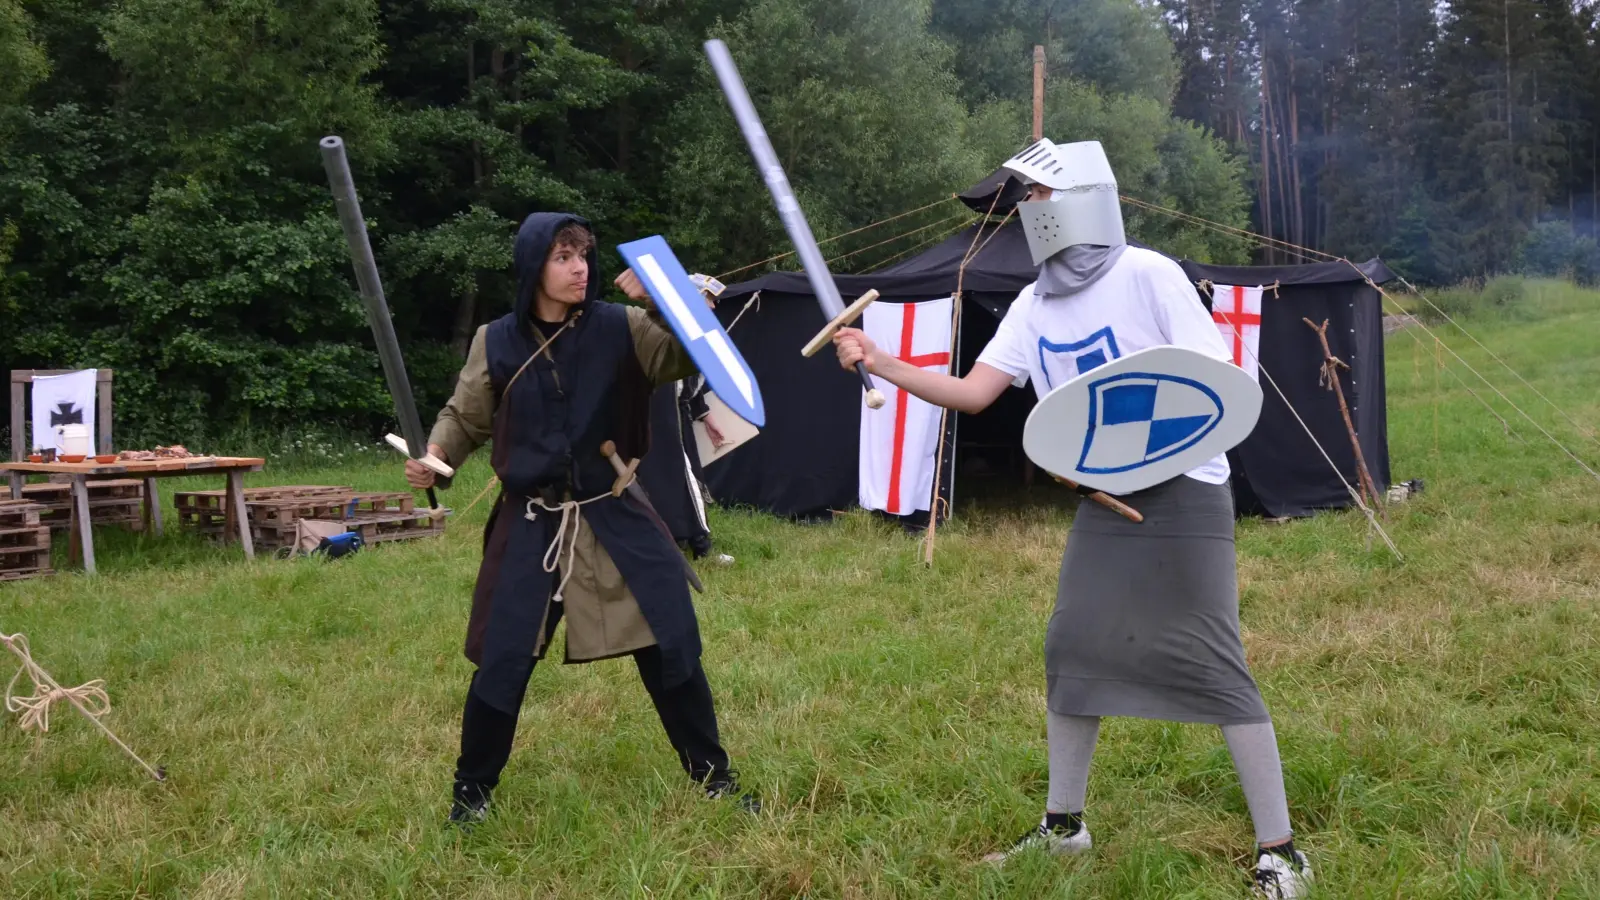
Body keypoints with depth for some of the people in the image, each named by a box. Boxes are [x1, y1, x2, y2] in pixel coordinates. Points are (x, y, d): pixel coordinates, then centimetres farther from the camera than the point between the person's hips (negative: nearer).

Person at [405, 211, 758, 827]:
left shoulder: (619, 327, -5)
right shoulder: (496, 342, -1)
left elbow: (694, 357, -13)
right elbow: (465, 417, 10)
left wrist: (660, 301, -27)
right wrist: (434, 456, -9)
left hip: (614, 516, 0)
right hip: (531, 523, 0)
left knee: (672, 645, 2)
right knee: (502, 663, 1)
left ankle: (713, 775, 20)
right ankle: (472, 789, 24)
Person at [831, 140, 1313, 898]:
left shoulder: (1147, 275, -12)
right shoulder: (1034, 305, 6)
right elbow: (971, 393, 1)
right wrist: (877, 362, -6)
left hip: (1184, 494, -6)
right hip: (1105, 501, 7)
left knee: (1212, 665, -8)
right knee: (1072, 650, 8)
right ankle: (1063, 824, 24)